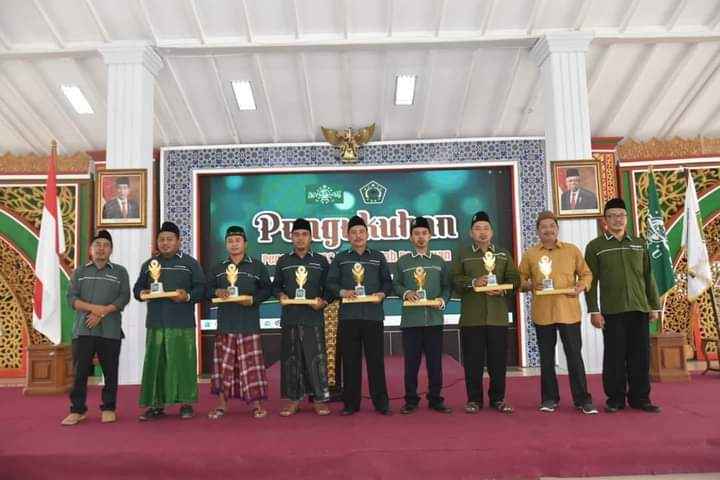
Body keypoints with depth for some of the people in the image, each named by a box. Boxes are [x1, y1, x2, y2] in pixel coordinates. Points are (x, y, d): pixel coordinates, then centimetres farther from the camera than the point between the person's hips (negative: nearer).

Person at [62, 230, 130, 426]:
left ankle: (108, 408, 13)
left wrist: (102, 313, -14)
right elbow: (71, 298, 3)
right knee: (80, 371, 0)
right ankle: (77, 410, 9)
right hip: (83, 329, 1)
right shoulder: (80, 272, 14)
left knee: (110, 371, 3)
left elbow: (124, 297, -2)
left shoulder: (119, 272, 10)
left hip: (110, 330, -1)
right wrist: (93, 308, -14)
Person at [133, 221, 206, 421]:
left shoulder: (190, 263, 5)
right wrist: (141, 294, -6)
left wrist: (187, 296, -18)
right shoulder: (148, 264, 16)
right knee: (155, 363, 3)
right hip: (156, 322, 3)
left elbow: (201, 289, 1)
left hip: (182, 324, -3)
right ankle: (156, 404, 11)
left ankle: (186, 404, 7)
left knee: (183, 362, -2)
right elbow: (137, 287, 17)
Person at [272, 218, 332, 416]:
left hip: (314, 317, -1)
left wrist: (323, 301, -10)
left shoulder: (320, 261, 8)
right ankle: (293, 400, 14)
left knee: (316, 358, -2)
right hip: (290, 317, 2)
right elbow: (276, 285, 14)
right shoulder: (283, 261, 11)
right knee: (291, 359, 5)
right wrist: (280, 295, -7)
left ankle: (319, 399, 7)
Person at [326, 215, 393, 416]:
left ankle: (381, 403, 9)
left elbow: (387, 282, 11)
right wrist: (342, 292, -13)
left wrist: (382, 294, -8)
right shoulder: (340, 258, 11)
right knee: (350, 360, 3)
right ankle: (351, 403, 12)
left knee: (376, 359, 1)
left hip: (374, 315, 0)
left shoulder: (378, 257, 12)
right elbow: (331, 283, 6)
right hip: (348, 315, 0)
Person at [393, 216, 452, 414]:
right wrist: (405, 293, -12)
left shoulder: (439, 261, 11)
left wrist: (443, 299, -8)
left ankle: (435, 399, 15)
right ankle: (411, 400, 13)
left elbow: (447, 286, 10)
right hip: (410, 319, -1)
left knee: (435, 361, 5)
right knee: (411, 361, 3)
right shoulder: (403, 261, 8)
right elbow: (396, 284, 7)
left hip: (434, 319, 1)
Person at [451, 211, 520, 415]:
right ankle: (474, 399, 12)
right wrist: (473, 282, -17)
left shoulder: (503, 254, 14)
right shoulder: (462, 253, 8)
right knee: (473, 360, 1)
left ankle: (498, 398, 17)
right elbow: (454, 280, -1)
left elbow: (514, 280, 8)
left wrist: (502, 290, -11)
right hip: (471, 317, -2)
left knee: (498, 359, 4)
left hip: (498, 316, 2)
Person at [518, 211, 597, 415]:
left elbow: (586, 273, 10)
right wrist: (531, 285, -12)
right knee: (546, 357, 9)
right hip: (542, 313, 1)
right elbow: (520, 280, 8)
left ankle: (582, 399, 10)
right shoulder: (530, 254, 6)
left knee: (574, 356, 1)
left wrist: (581, 287, -9)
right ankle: (549, 398, 20)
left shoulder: (572, 250, 6)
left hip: (569, 311, -1)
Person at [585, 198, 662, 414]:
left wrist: (654, 305, 10)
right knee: (614, 356, 1)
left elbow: (648, 277, 14)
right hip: (612, 311, -3)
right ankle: (615, 399, 12)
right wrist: (594, 311, -7)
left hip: (639, 309, 3)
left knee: (641, 356, 6)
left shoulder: (639, 243, 13)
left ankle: (640, 398, 17)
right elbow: (591, 281, -1)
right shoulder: (595, 246, 3)